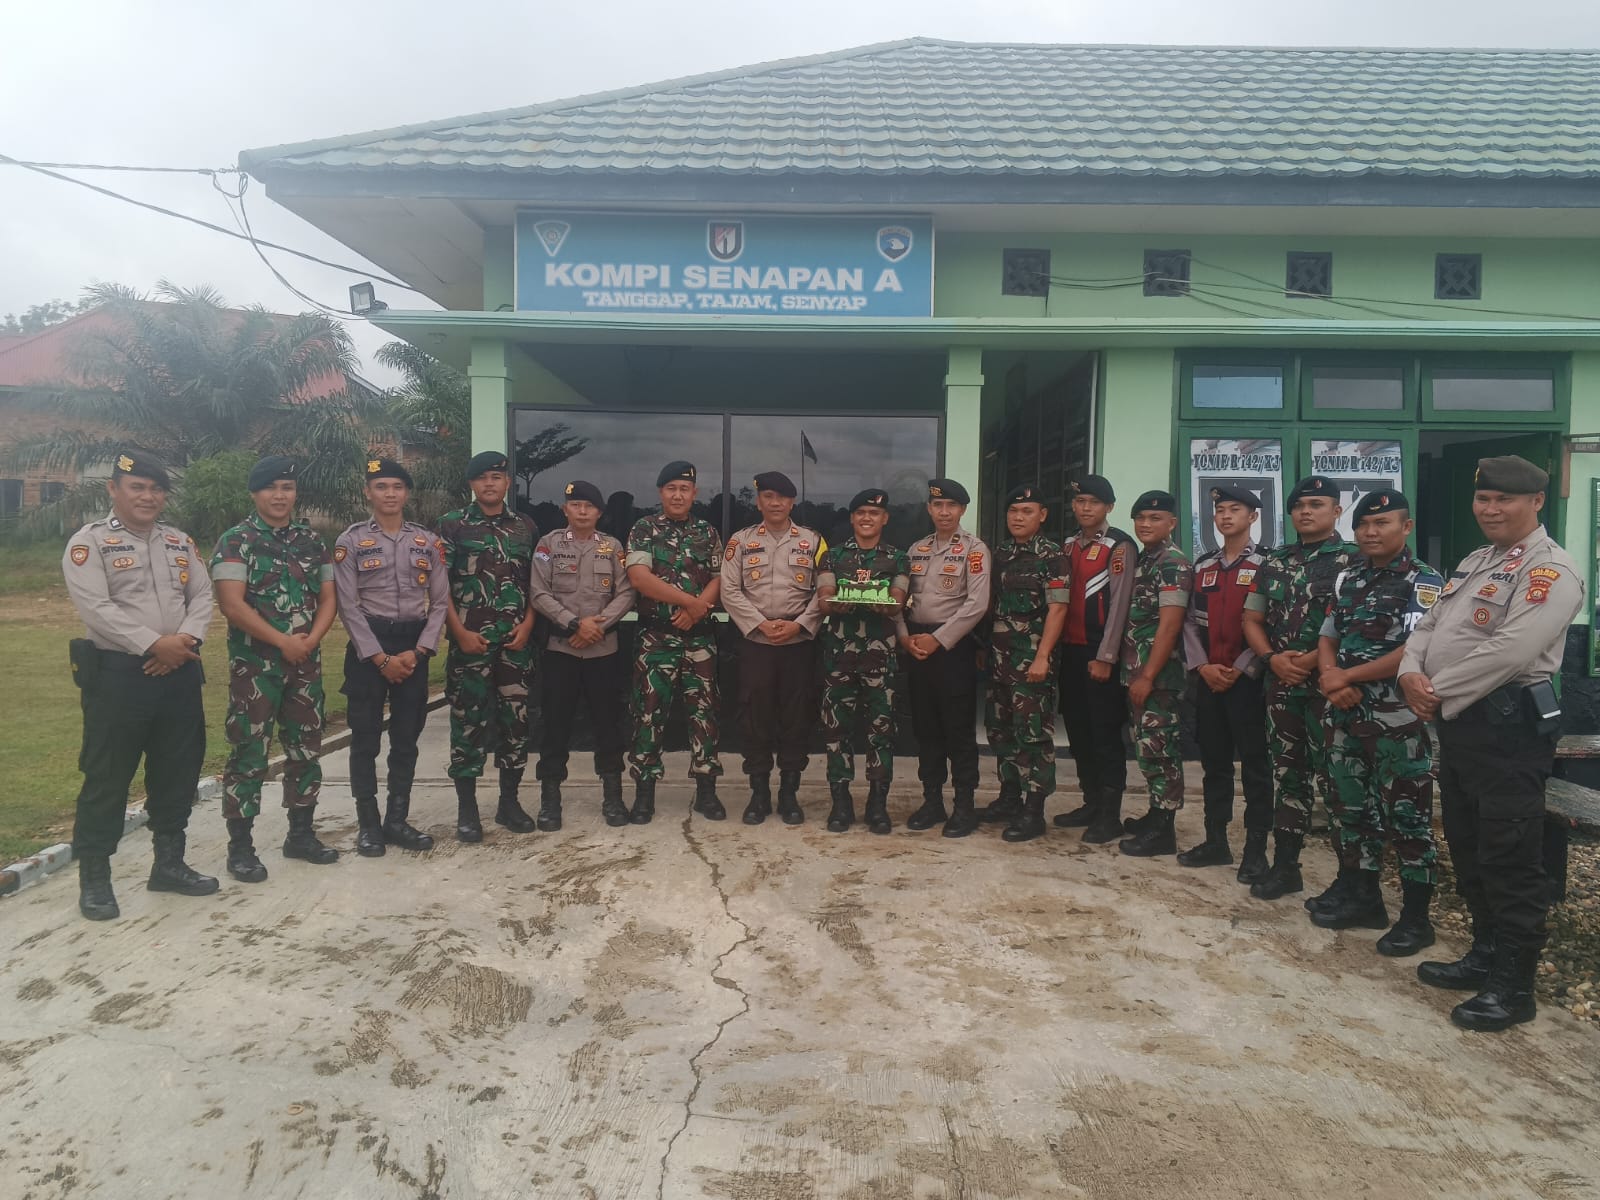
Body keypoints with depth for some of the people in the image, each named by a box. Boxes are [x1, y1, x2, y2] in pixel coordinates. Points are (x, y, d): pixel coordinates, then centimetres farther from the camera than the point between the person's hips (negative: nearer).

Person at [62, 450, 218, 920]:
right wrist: (155, 644, -20)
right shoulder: (89, 542, -4)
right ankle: (94, 877, 14)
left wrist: (184, 640, -11)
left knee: (178, 771, 13)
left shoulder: (181, 542, 14)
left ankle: (169, 862, 27)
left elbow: (203, 596, 6)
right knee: (107, 777, 1)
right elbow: (96, 608, -15)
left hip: (179, 673, 6)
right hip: (116, 674, -5)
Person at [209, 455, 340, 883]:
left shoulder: (312, 541, 10)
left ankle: (301, 834, 23)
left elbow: (328, 599, 8)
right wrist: (283, 641, -16)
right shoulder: (236, 541, -5)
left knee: (306, 748, 11)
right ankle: (240, 846, 7)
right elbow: (232, 604, -14)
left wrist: (310, 640, -9)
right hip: (254, 664, -5)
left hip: (306, 663, 5)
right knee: (248, 753, -2)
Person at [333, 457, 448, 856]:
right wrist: (380, 657, -12)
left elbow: (440, 602, 5)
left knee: (407, 737, 8)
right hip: (368, 648, -3)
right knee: (365, 737, 3)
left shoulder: (427, 542, 7)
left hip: (414, 647, 3)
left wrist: (418, 651, -6)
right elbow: (349, 606, -6)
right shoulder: (351, 541, 0)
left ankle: (397, 820, 19)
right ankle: (368, 823, 14)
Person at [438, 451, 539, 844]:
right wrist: (460, 631, -10)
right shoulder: (453, 524, 2)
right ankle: (467, 809, 9)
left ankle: (509, 802, 18)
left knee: (515, 718, 6)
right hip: (469, 640, -3)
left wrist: (527, 624, -2)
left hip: (516, 640, 3)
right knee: (468, 721, 0)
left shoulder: (526, 527, 11)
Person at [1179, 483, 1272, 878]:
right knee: (1213, 761, 11)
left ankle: (1256, 849, 9)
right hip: (1207, 679, 5)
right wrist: (1202, 666, -3)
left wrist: (1240, 670, -14)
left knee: (1254, 764, 1)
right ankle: (1216, 841, 21)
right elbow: (1191, 621, 10)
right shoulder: (1203, 566, 12)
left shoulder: (1267, 565, -4)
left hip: (1248, 679, -5)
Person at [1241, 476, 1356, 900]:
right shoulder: (1274, 562, 14)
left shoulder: (1352, 561, -4)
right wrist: (1273, 658, -3)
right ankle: (1285, 865, 21)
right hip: (1281, 686, 6)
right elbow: (1252, 619, 14)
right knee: (1289, 777, 12)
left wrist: (1310, 661, -17)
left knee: (1333, 779, -4)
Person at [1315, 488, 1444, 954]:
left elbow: (1415, 652, -18)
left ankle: (1416, 916, 12)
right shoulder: (1348, 579, 12)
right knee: (1351, 807, 15)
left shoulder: (1423, 582, -9)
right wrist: (1331, 678, -9)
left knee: (1407, 815, 1)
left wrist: (1348, 677, -14)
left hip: (1397, 718, -7)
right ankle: (1360, 896, 28)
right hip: (1345, 715, 7)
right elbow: (1327, 638, 12)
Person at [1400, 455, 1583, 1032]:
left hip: (1509, 724, -9)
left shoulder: (1549, 569, -12)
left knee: (1510, 857, -2)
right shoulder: (1474, 563, 17)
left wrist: (1439, 693, -15)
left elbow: (1509, 652, -24)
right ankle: (1486, 955, 32)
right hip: (1459, 721, 10)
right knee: (1467, 847, 18)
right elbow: (1428, 626, 15)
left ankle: (1513, 986, 8)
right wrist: (1411, 673, -5)